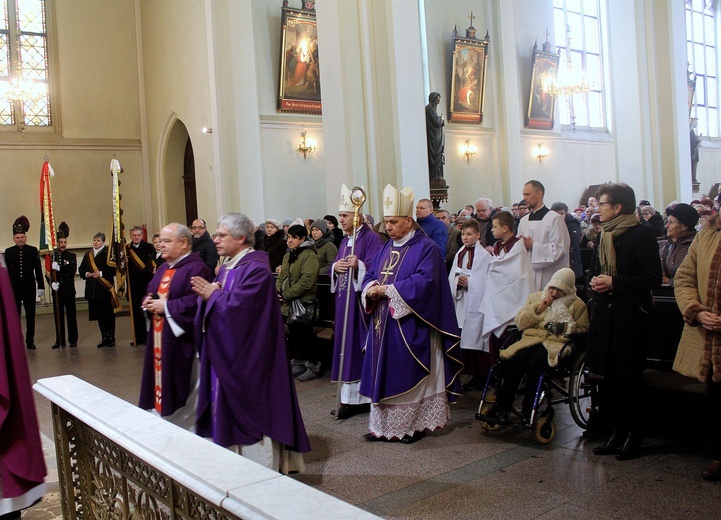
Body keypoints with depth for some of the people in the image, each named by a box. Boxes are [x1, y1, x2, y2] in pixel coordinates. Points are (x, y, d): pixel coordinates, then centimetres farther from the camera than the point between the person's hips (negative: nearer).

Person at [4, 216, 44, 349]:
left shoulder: (33, 250, 1)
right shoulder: (9, 252, 3)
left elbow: (38, 269, 1)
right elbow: (7, 271, 4)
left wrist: (40, 286, -2)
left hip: (29, 288, 0)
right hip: (14, 288, 0)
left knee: (30, 316, 6)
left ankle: (30, 341, 14)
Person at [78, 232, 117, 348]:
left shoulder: (108, 253, -4)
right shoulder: (88, 255, 14)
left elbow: (113, 269, -10)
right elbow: (81, 269, 15)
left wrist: (101, 274, -18)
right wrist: (86, 274, -4)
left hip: (105, 288, -5)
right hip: (93, 289, 6)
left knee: (108, 314, -1)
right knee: (99, 315, 9)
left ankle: (111, 338, 8)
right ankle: (104, 338, 17)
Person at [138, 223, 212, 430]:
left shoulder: (196, 268, -15)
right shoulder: (163, 268, 16)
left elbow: (198, 302, -26)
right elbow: (150, 293, 24)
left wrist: (166, 306, -21)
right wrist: (148, 303, 0)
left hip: (182, 343, -9)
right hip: (160, 340, 9)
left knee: (183, 396, -1)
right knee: (164, 385, 15)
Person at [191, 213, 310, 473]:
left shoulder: (256, 268, -16)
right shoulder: (226, 267, 14)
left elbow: (239, 305, -26)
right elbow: (217, 304, 12)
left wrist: (213, 295, -11)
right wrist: (210, 293, -9)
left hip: (246, 356, -9)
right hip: (224, 354, 9)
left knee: (251, 409, 0)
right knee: (228, 410, 13)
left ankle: (262, 469, 12)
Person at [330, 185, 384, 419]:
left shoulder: (371, 238, -8)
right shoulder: (345, 241, 18)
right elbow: (335, 267, 18)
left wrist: (359, 265, -30)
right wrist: (335, 267, -4)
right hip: (345, 301, 8)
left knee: (363, 346, -4)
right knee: (347, 345, 8)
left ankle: (366, 395, 5)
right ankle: (352, 396, 15)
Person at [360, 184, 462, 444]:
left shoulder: (425, 248, -9)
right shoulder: (386, 249, 15)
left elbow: (425, 282, -20)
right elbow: (370, 275, 15)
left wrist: (388, 289, -20)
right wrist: (371, 289, -9)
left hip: (410, 326, -7)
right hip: (383, 323, 7)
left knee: (410, 374, 0)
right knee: (384, 374, 9)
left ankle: (415, 424, 13)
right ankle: (384, 423, 18)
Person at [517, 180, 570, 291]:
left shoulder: (554, 218, -5)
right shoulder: (523, 221, 15)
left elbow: (560, 249, -12)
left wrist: (533, 245, -13)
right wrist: (521, 245, -4)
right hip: (527, 275, 6)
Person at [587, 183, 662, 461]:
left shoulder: (641, 235, -9)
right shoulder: (604, 235, 13)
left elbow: (653, 278, -14)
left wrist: (614, 282, -19)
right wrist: (595, 282, 0)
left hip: (631, 316, -6)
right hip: (605, 314, 6)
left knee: (629, 376, 1)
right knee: (610, 375, 9)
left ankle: (634, 435, 15)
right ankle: (618, 431, 21)